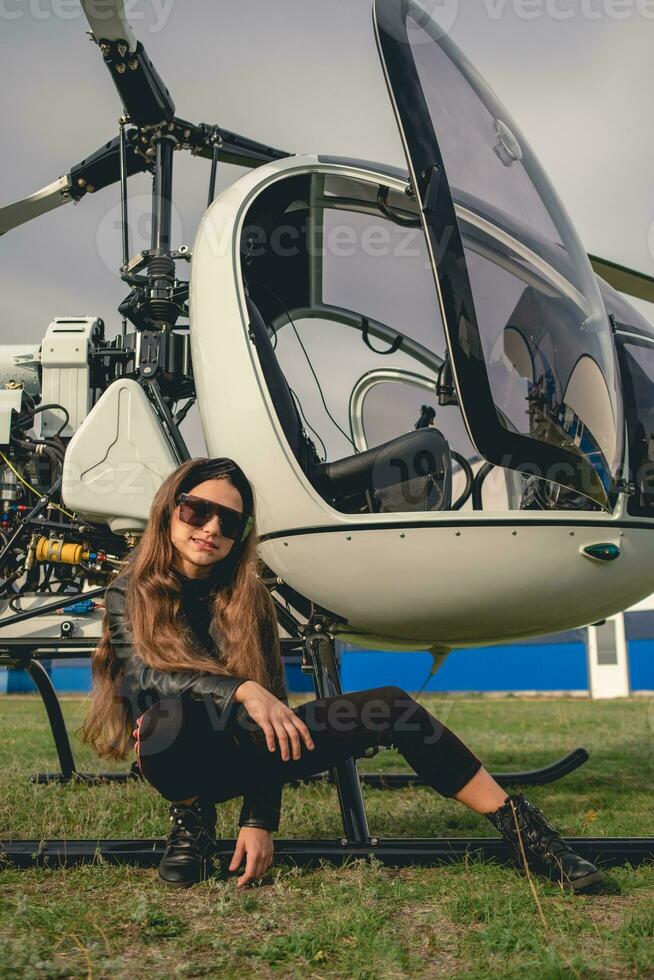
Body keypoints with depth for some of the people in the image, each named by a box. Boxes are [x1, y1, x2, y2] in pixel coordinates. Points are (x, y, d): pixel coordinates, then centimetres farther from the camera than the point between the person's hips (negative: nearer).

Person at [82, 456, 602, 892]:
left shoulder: (247, 595, 1)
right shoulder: (131, 593, -6)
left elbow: (270, 697, -5)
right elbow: (148, 672, -24)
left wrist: (259, 821, -14)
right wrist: (243, 691, -40)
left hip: (244, 747, 3)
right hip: (184, 758, -3)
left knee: (389, 707, -17)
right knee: (173, 712, -40)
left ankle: (519, 827, -12)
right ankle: (192, 822, -9)